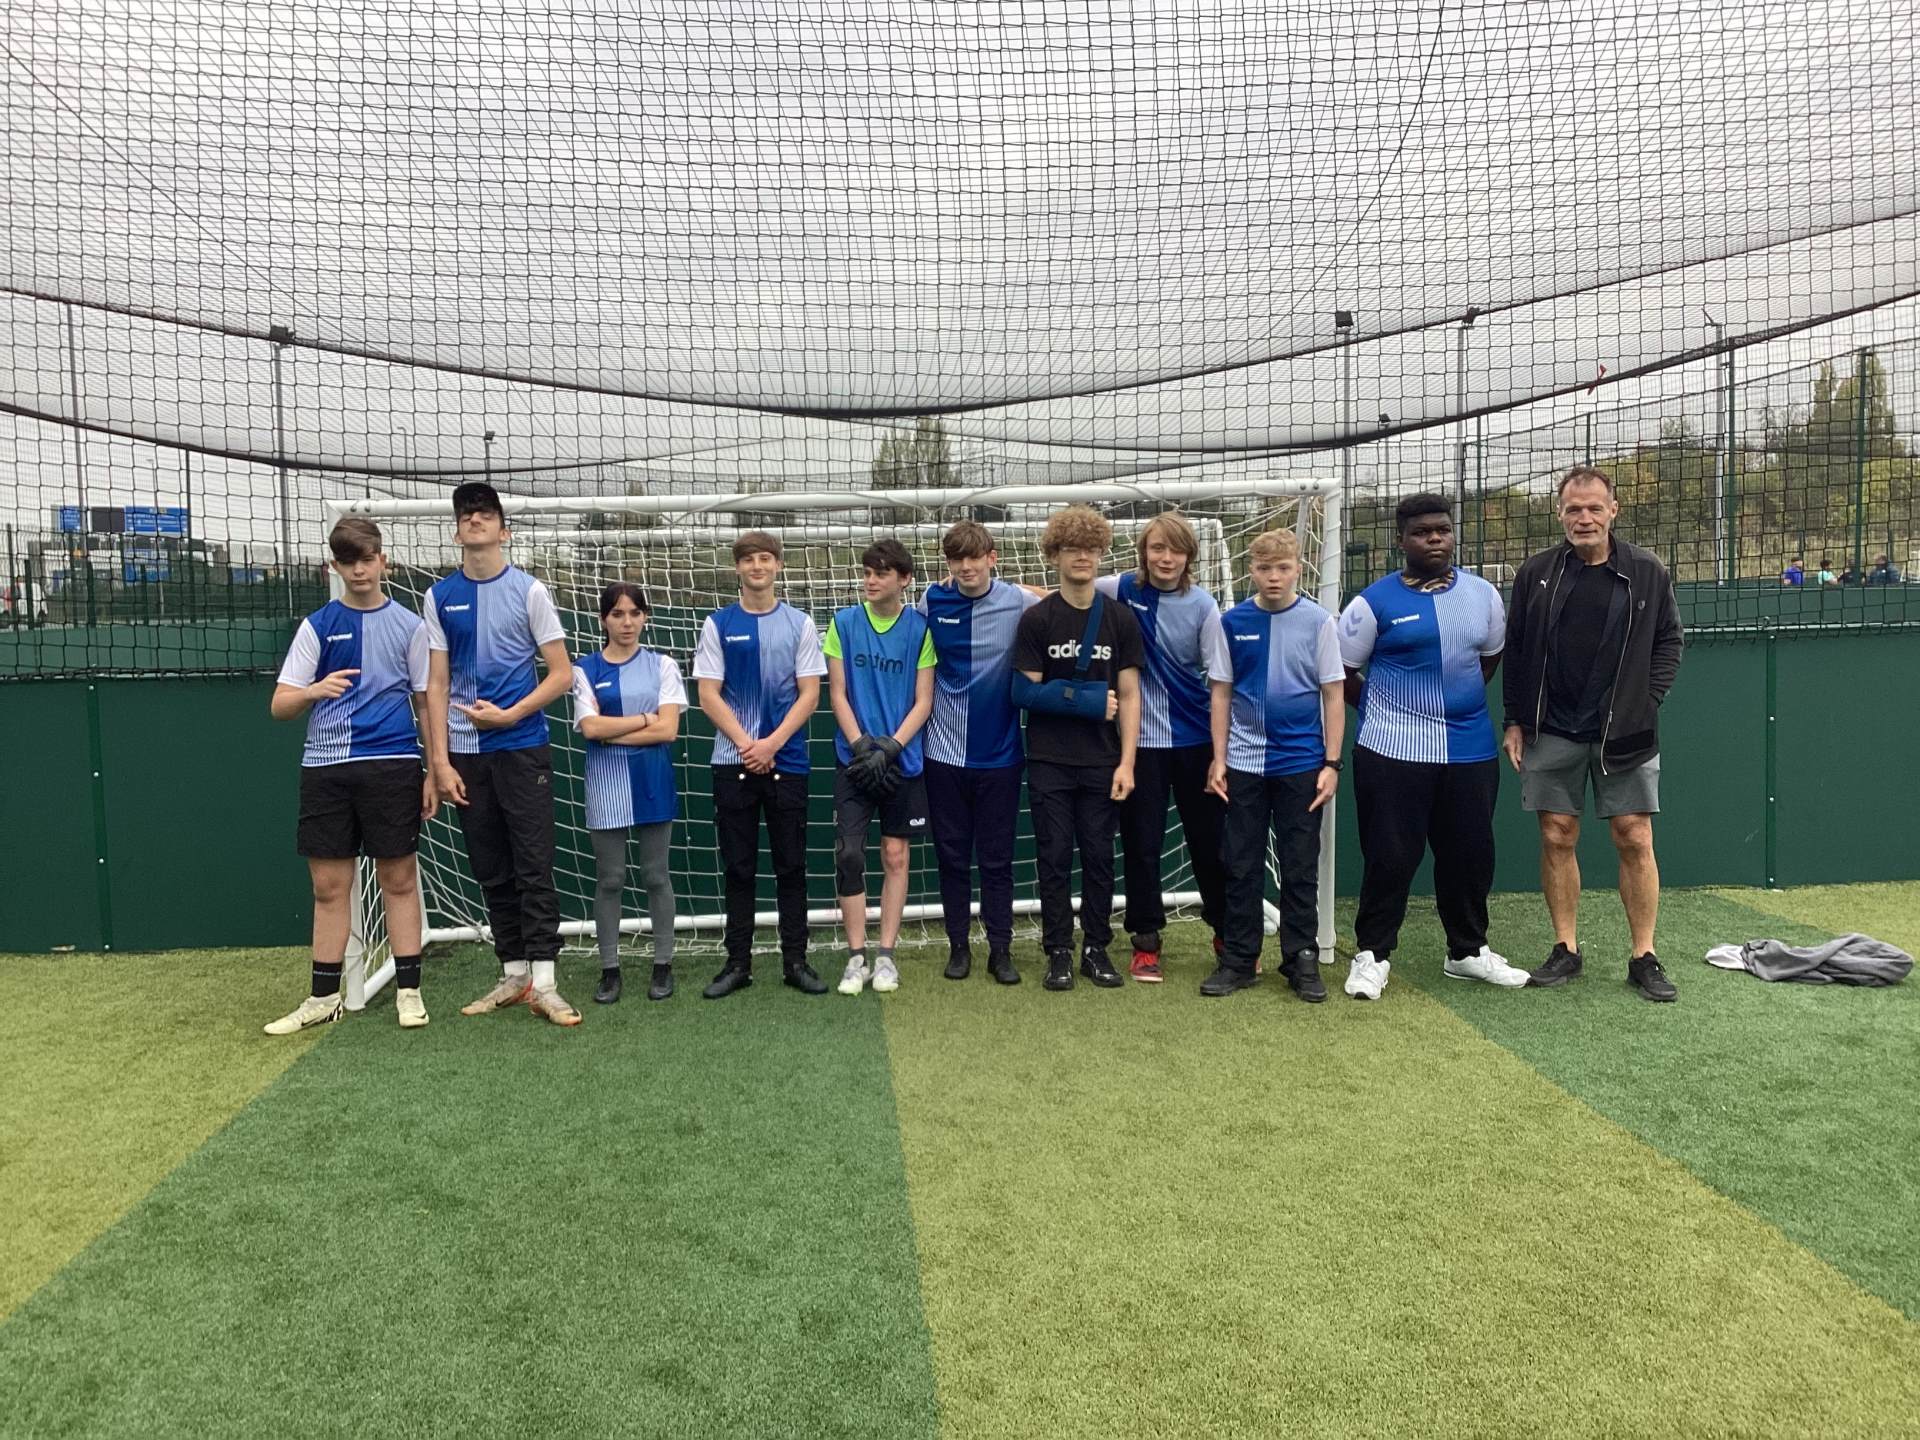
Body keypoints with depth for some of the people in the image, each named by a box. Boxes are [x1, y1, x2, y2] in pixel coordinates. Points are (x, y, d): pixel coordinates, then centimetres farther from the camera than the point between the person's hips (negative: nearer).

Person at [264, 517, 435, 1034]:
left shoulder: (409, 626, 6)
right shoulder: (317, 625, 8)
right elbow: (280, 705, 4)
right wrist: (316, 690, -18)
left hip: (392, 764, -1)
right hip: (325, 768, 2)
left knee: (398, 879, 2)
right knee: (329, 886, 7)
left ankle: (408, 990, 11)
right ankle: (324, 997, 17)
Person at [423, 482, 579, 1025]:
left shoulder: (529, 590, -1)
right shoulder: (439, 597, 8)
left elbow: (562, 674, -2)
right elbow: (436, 685, 7)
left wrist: (510, 715, -14)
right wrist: (440, 762, 0)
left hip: (522, 748, -3)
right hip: (466, 754, 3)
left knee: (533, 867, -4)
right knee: (491, 872, 8)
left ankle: (543, 983, -2)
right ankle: (513, 976, 18)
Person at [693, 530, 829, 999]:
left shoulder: (799, 624, 5)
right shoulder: (718, 625, 5)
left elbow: (808, 693, 0)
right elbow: (709, 696, 0)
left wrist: (772, 743, -12)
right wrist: (746, 744, -11)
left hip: (786, 761, 0)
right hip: (732, 762, 0)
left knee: (791, 866, 4)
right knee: (738, 868, 6)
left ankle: (795, 961, 13)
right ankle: (737, 963, 14)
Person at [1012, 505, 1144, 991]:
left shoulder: (1120, 619, 3)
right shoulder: (1037, 619, -1)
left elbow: (1128, 695, 1)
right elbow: (1027, 692, -3)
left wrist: (1127, 762, -5)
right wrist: (1088, 701, -12)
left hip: (1102, 763, 1)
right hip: (1049, 762, -1)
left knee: (1099, 856, 7)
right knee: (1054, 856, 3)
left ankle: (1097, 950, 19)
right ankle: (1058, 952, 14)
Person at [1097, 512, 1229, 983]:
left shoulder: (1202, 604, -6)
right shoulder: (1123, 590, -4)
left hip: (1194, 739, 0)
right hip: (1142, 739, 0)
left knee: (1209, 841, 9)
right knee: (1141, 845, 5)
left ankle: (1227, 933, 29)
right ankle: (1146, 942, 21)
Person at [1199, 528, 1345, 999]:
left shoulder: (1318, 622, -2)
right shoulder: (1230, 623, 1)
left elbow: (1334, 695, 0)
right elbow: (1221, 693, 6)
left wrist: (1332, 764, -4)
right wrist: (1218, 758, 1)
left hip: (1301, 762, -1)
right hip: (1244, 762, 1)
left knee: (1300, 868, 7)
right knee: (1241, 866, 8)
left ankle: (1302, 960, 18)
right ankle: (1238, 959, 18)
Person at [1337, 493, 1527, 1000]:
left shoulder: (1483, 594, 7)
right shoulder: (1375, 602, -6)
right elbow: (1340, 671, 0)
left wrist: (1460, 701, 15)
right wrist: (1386, 710, 3)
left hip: (1471, 749, 4)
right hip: (1394, 751, -4)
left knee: (1469, 853, 12)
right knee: (1390, 856, 0)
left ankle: (1467, 951, 29)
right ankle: (1371, 954, 14)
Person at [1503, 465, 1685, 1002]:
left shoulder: (1647, 572, -1)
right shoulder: (1536, 574, 2)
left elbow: (1669, 640, 8)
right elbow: (1515, 653, 7)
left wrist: (1646, 701, -4)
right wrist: (1515, 722, 4)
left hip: (1624, 734, -1)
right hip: (1552, 733, 1)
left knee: (1635, 840, 0)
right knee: (1556, 838, 5)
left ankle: (1644, 957, 11)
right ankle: (1566, 949, 17)